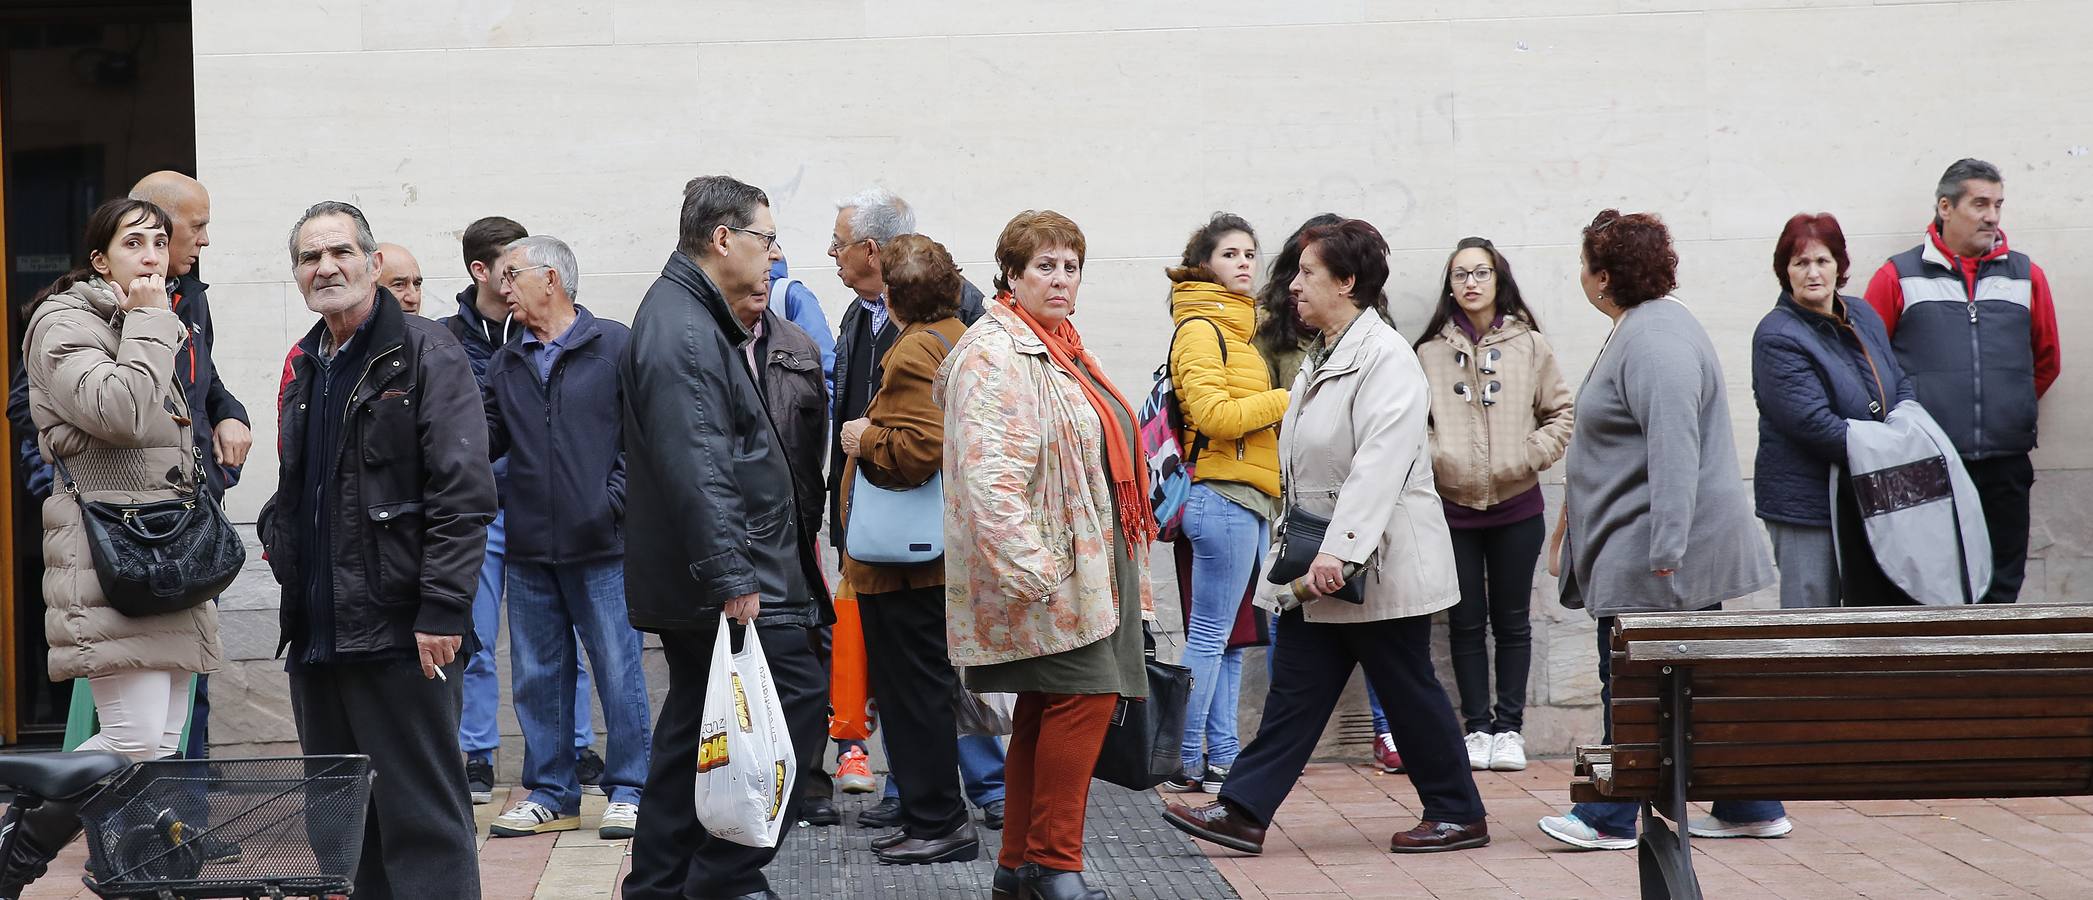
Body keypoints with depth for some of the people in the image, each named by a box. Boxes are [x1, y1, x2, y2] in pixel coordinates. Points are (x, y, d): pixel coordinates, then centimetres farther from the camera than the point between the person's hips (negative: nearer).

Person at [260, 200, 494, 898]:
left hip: (399, 632, -8)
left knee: (420, 820, -6)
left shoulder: (426, 356, -7)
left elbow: (464, 494, -14)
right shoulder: (304, 367, 17)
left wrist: (442, 611, -19)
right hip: (315, 631, 8)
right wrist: (281, 546, 13)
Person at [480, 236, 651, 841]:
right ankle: (550, 795, 19)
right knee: (538, 674, 9)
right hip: (529, 549, 5)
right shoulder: (505, 365, 14)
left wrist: (613, 502, -11)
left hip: (602, 546, -5)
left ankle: (628, 791, 10)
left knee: (619, 670, -1)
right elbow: (484, 443, 10)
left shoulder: (615, 347, -1)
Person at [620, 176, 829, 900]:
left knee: (693, 729, 13)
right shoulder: (682, 331, -16)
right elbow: (694, 467, -24)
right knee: (800, 703, -11)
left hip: (696, 587, 11)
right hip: (727, 582, -11)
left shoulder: (693, 318, 20)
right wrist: (729, 578, -27)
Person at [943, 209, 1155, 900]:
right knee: (1085, 696, -12)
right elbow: (988, 478, -22)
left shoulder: (1061, 348, 18)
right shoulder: (994, 357, -14)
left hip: (1087, 569, 10)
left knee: (1045, 712, 11)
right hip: (1042, 574, -10)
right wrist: (1028, 572, -27)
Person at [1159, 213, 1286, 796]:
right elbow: (1214, 415, -19)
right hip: (1223, 496, -9)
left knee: (1229, 637, 10)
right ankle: (1187, 763, -2)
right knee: (1210, 635, -6)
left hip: (1250, 499, 9)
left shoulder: (1240, 325, 20)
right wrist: (1286, 400, -12)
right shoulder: (1201, 328, -9)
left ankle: (1222, 756, 14)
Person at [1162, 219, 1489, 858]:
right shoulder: (1323, 359, 14)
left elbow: (1380, 463, -28)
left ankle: (1459, 815, 15)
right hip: (1322, 564, 9)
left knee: (1409, 690, 2)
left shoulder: (1386, 358, -18)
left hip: (1380, 564, -9)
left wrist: (1339, 548, -34)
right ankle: (1244, 812, 7)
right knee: (1296, 687, 7)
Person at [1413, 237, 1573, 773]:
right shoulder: (1431, 351, 2)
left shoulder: (1529, 345, 2)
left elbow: (1560, 413, 6)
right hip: (1453, 505, 0)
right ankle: (1477, 727, 13)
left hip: (1517, 506, 0)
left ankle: (1509, 727, 14)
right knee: (1466, 622, 5)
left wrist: (1530, 455, -7)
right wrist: (1436, 459, -9)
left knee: (1512, 621, 7)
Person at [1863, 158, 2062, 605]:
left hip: (2005, 465, 3)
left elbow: (2047, 361, 20)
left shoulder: (2027, 277, 10)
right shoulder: (1898, 277, 1)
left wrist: (2011, 408, 15)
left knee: (2001, 587, 7)